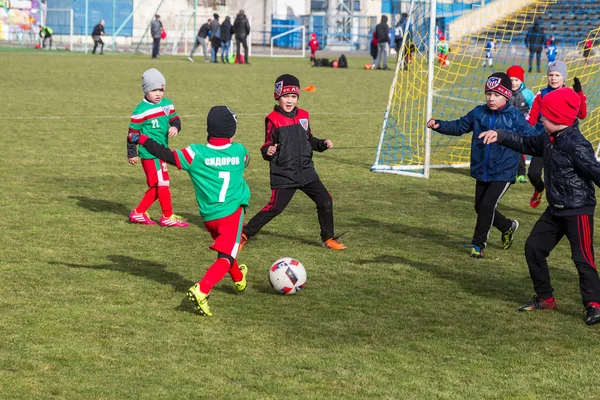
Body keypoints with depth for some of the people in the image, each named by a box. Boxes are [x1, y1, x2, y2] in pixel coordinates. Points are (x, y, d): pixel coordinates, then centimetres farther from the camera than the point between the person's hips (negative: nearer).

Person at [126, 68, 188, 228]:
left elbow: (175, 119, 8)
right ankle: (168, 217, 6)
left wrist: (175, 127, -16)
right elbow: (133, 132, -8)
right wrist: (132, 154, -6)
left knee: (156, 186, 14)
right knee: (162, 183, -5)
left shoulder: (167, 104, 5)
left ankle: (138, 213, 25)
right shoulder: (141, 111, -14)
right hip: (150, 154, -8)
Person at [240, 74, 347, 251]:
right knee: (274, 208, -8)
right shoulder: (273, 119, -9)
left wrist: (323, 144, 4)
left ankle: (328, 238, 21)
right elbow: (268, 145, -7)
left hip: (306, 171, 6)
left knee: (325, 201, 5)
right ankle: (244, 235, 5)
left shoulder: (303, 116, 8)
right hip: (284, 175, -6)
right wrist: (268, 151, -29)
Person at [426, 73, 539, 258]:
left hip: (503, 173, -6)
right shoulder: (478, 113, 1)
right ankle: (508, 227, 41)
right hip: (482, 171, 6)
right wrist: (439, 125, -7)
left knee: (487, 205, -14)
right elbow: (459, 126, 8)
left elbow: (532, 137, -11)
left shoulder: (515, 117, -11)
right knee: (480, 208, 15)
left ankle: (478, 243, 5)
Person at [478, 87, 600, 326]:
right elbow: (525, 144, 20)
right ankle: (545, 298, 22)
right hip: (556, 209, 10)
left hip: (578, 210, -10)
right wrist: (500, 136, 11)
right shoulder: (548, 140, 5)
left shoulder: (576, 144, -21)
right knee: (534, 247, 11)